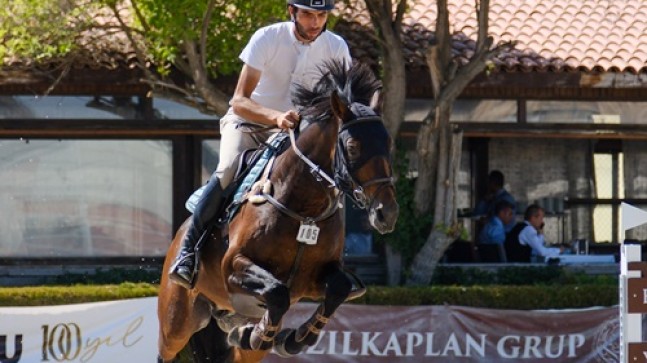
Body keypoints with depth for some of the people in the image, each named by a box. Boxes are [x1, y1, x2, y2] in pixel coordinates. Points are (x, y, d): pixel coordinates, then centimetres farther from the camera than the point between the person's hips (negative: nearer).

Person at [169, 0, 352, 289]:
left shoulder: (336, 48, -11)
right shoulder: (267, 38, -21)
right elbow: (239, 101, -25)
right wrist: (276, 117, -44)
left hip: (294, 128, 4)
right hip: (247, 121, -4)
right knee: (229, 170, -32)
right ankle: (188, 251, -24)